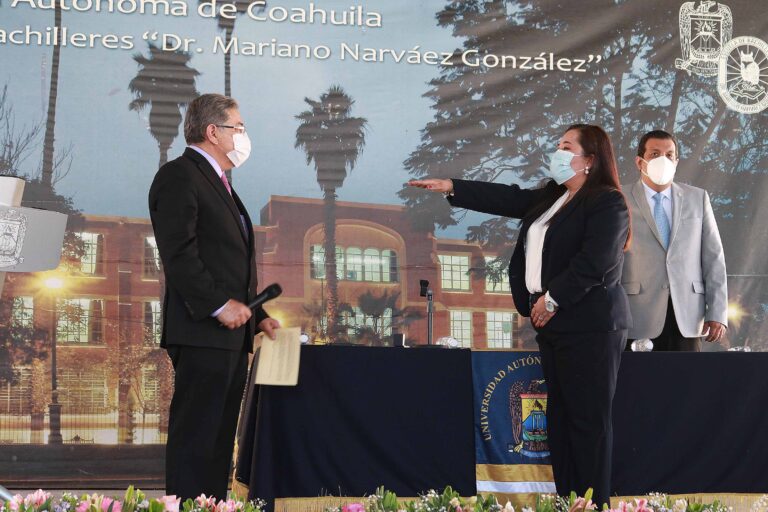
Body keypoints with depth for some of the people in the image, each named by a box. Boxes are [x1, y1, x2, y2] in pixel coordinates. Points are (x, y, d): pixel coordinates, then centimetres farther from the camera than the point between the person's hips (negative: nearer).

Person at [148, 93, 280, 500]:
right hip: (202, 333, -10)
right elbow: (178, 253, -17)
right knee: (195, 435, -9)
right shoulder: (179, 176, -7)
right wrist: (218, 305, -20)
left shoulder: (218, 184, 24)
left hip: (231, 334, 10)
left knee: (220, 437, 9)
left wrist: (257, 314, 16)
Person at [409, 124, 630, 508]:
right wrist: (451, 188, 11)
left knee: (588, 419, -6)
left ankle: (594, 504, -1)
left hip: (590, 326, -9)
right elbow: (509, 199, 16)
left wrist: (553, 298, -18)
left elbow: (593, 263, -19)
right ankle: (566, 500, 14)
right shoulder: (552, 197, 18)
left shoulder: (607, 203, -10)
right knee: (560, 415, 10)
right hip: (555, 322, 9)